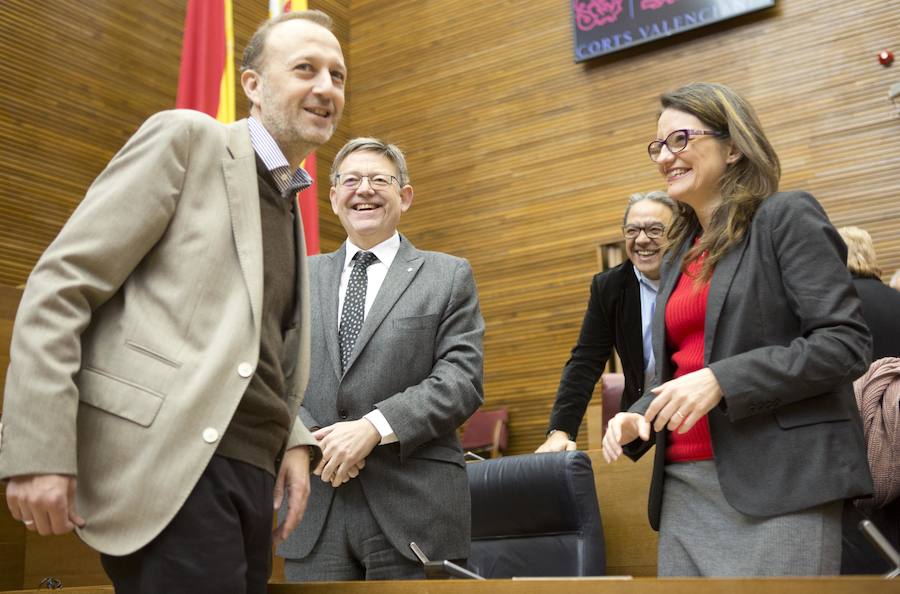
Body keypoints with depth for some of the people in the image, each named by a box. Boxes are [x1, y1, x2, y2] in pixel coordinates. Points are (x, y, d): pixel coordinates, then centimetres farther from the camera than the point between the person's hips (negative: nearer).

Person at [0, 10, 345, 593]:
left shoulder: (290, 212, 22)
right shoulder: (187, 137, 0)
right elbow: (59, 284, -7)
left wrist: (292, 439, 7)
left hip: (249, 475, 8)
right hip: (167, 466, -8)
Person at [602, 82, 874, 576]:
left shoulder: (787, 218, -4)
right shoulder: (679, 255, 17)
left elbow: (846, 343, -13)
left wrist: (721, 380, -20)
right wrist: (638, 417, 2)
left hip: (778, 485, -6)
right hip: (685, 487, 7)